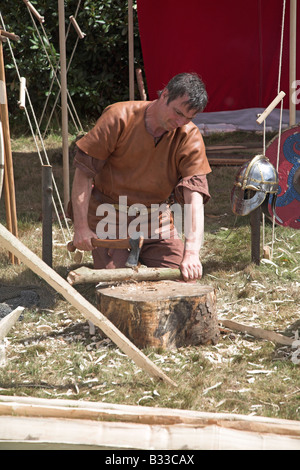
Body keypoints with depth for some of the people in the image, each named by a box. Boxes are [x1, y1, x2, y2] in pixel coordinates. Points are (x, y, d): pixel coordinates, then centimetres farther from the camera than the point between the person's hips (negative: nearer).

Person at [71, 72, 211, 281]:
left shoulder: (190, 137, -12)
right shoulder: (119, 117, -17)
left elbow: (194, 196, -22)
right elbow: (84, 172, -13)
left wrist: (192, 252, -36)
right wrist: (81, 227, -19)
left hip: (155, 218, 3)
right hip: (109, 213, -2)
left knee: (183, 279, -10)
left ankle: (137, 258, 19)